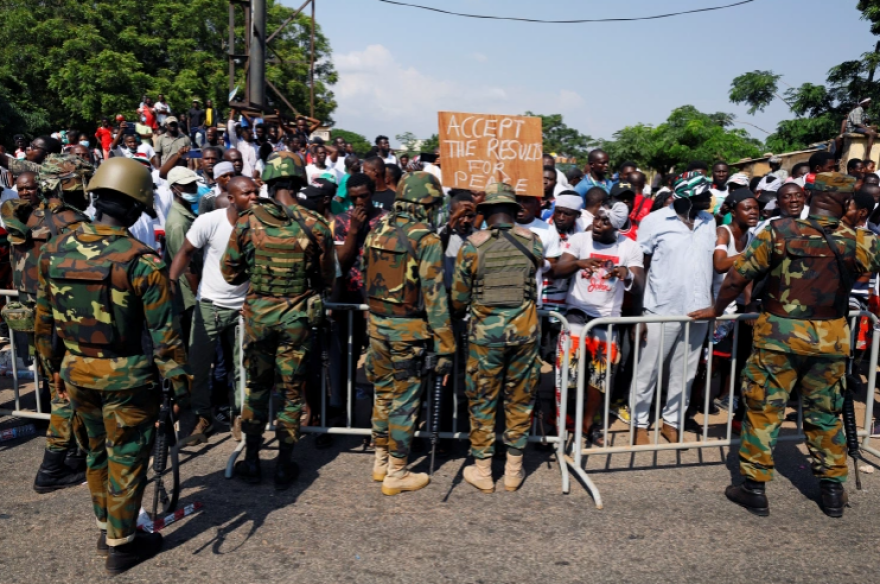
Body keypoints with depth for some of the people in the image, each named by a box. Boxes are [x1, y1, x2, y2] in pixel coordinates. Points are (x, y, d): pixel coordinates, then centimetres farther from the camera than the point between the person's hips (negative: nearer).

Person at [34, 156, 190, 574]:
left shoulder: (55, 251, -3)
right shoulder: (143, 262, -20)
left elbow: (44, 321, 7)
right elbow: (164, 335, -17)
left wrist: (55, 367, 20)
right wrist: (180, 382, -6)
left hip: (76, 374, 6)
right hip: (126, 378, -5)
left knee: (97, 452, 24)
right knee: (126, 460, 11)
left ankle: (105, 527, 40)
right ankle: (121, 546, 24)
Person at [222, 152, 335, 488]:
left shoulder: (248, 222, -7)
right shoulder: (314, 225, -9)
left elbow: (230, 272, 1)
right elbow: (327, 279, -1)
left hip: (257, 312, 1)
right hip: (297, 316, -1)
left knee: (256, 387, 16)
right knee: (292, 391, 11)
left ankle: (251, 462, 25)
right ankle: (284, 466, 20)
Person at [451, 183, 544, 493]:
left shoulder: (472, 244, -7)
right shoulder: (532, 240, -2)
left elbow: (459, 295, -2)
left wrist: (458, 315, 18)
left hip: (485, 331, -2)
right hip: (525, 329, 2)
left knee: (482, 400, 10)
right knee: (519, 399, 14)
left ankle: (482, 471, 20)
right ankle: (514, 470, 24)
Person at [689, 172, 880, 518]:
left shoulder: (779, 232, -12)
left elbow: (740, 274, -8)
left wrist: (717, 308, 6)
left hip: (779, 335, -2)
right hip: (831, 338, 3)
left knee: (763, 410, 8)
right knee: (826, 414, 18)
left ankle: (755, 489, 15)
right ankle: (832, 490, 29)